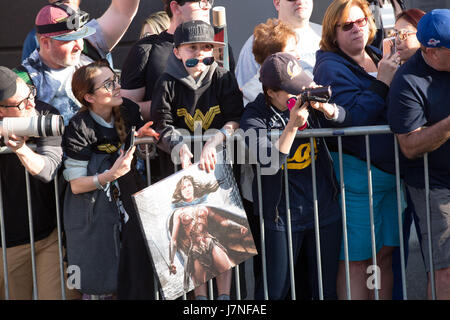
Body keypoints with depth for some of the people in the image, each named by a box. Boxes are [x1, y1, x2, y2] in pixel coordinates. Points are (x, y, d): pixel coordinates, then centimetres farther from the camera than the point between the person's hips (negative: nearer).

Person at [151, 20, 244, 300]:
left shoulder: (224, 79, 0)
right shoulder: (168, 84, 0)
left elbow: (235, 120, -8)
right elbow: (162, 125, -9)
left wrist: (212, 143, -24)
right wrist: (180, 146, -28)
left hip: (220, 161, 0)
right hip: (185, 163, 0)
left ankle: (225, 295, 5)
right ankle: (200, 294, 9)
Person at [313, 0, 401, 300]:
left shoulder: (377, 57, 13)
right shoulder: (332, 68, -9)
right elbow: (351, 118, -23)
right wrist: (382, 83, -21)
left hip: (389, 171, 7)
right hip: (355, 172, -7)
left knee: (385, 253, 11)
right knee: (357, 259, -2)